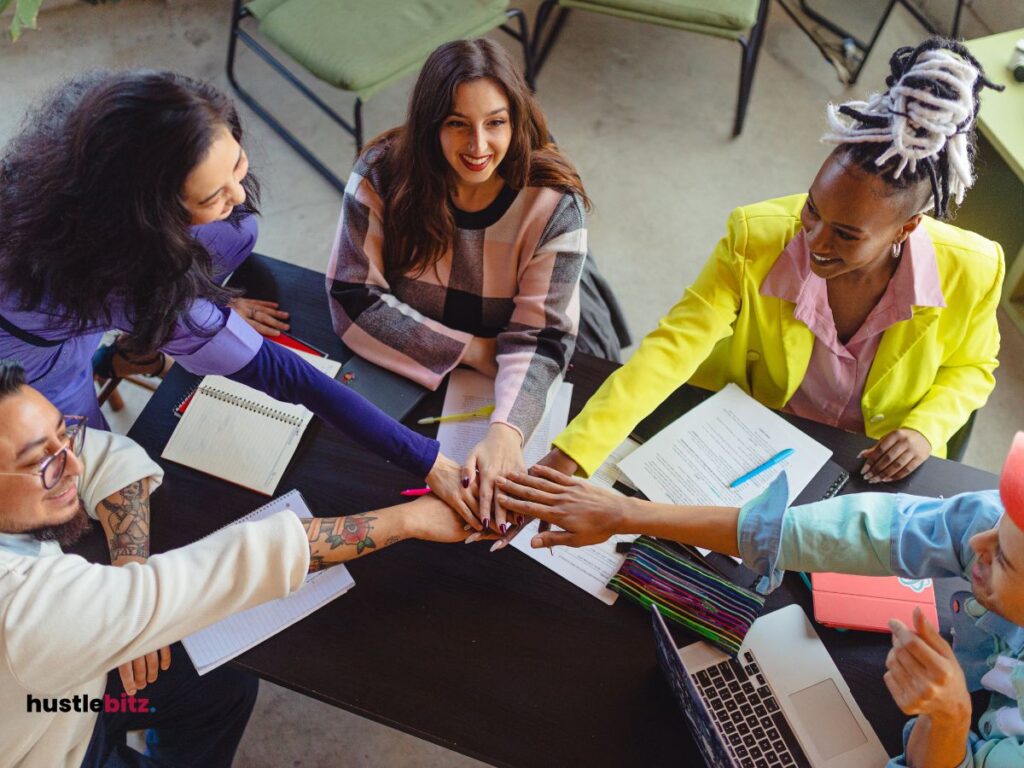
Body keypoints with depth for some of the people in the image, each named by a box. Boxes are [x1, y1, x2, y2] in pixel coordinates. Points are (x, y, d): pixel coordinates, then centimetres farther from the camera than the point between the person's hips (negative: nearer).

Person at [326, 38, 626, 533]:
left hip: (500, 392, 0)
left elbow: (539, 338, -22)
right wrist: (474, 351, -21)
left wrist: (506, 433, -41)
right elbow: (352, 298, -17)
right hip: (399, 376, 1)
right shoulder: (383, 173, -17)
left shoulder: (555, 204, -18)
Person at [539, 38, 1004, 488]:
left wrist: (925, 429, -21)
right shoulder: (756, 240, -28)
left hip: (876, 469, 1)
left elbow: (971, 367, 0)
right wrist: (564, 461, -44)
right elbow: (671, 349, -34)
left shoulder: (969, 270, -23)